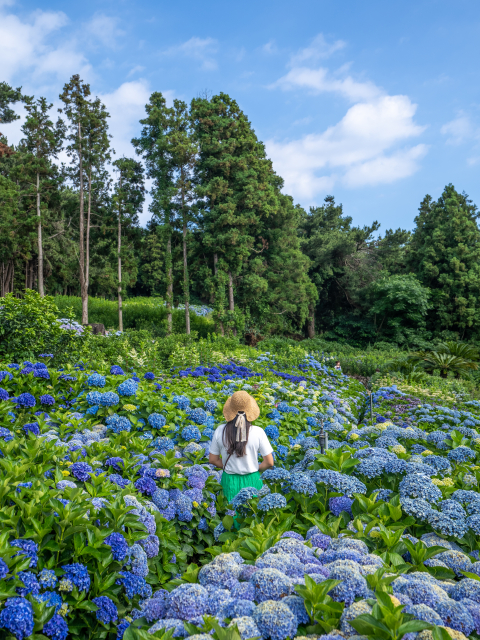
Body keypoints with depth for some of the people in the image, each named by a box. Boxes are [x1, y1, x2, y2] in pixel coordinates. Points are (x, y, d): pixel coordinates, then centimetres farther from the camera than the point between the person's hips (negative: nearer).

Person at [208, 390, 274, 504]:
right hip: (251, 480, -1)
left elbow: (212, 460, 0)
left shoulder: (220, 431, -10)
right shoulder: (258, 432, -14)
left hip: (229, 480, 1)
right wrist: (256, 470, 8)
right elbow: (269, 462, -9)